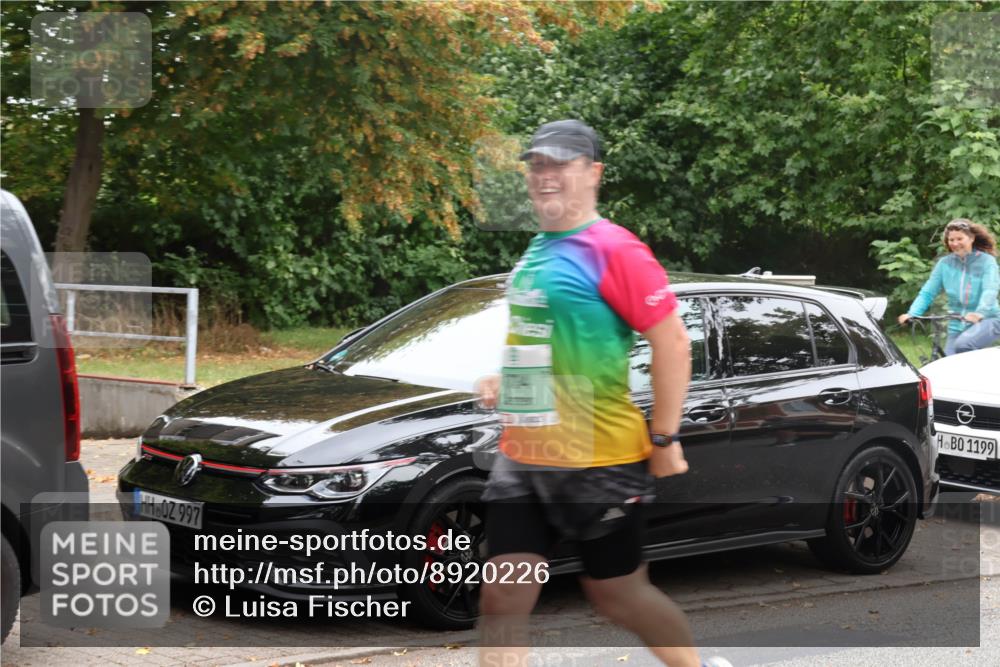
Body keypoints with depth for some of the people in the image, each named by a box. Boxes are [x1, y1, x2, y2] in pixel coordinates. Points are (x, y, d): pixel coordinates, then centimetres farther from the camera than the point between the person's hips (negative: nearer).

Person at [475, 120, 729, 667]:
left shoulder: (612, 250, -13)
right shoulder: (536, 250, 12)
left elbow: (672, 342, -14)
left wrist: (664, 439, -14)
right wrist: (503, 380, 11)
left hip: (598, 462, -7)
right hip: (522, 457, 7)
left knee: (616, 594, 8)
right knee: (502, 599, 0)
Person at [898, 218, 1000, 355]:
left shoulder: (986, 261, -6)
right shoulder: (945, 263, 2)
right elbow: (927, 292, -1)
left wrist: (980, 312, -40)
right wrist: (911, 313, -19)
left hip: (987, 320, -4)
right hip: (957, 326, 4)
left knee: (963, 344, -32)